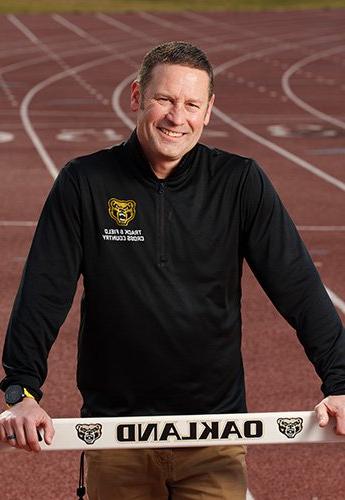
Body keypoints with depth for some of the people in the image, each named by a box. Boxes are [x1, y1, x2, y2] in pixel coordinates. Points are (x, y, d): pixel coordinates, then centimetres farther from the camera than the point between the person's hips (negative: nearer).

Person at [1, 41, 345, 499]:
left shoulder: (240, 183, -1)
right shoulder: (85, 183, -2)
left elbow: (297, 285, -3)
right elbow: (43, 291, -4)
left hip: (215, 437, 0)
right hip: (115, 429, 0)